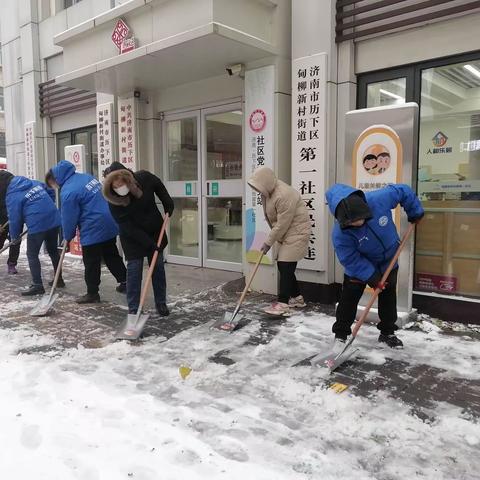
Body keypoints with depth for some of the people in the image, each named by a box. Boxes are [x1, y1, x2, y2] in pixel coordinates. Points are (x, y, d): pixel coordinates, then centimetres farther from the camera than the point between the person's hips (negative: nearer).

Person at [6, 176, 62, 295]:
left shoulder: (13, 196, -2)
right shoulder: (35, 183, 15)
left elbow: (15, 218, -2)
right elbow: (51, 193, 26)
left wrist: (14, 235, 12)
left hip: (37, 225, -7)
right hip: (53, 220, 7)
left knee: (32, 255, 5)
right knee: (53, 251, 20)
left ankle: (37, 285, 3)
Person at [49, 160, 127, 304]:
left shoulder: (68, 192, -17)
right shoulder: (86, 176, 8)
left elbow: (69, 218, -10)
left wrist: (68, 237, 7)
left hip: (92, 231, -8)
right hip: (110, 225, 8)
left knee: (91, 264, 5)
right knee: (112, 256, 20)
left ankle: (92, 294, 14)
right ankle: (125, 281, 28)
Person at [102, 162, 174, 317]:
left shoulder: (144, 178, -23)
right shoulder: (114, 201, -27)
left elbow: (159, 186, 3)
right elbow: (129, 228, -24)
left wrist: (168, 203, -3)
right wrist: (149, 244, -27)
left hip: (155, 231, 3)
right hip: (132, 238, -3)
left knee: (158, 267, 8)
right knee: (133, 269, -4)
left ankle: (161, 303, 21)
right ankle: (133, 309, 7)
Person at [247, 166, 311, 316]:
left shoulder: (284, 196, -28)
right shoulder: (268, 191, 1)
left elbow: (282, 225, -24)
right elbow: (270, 216, 13)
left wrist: (269, 242, -15)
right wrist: (271, 239, 12)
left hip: (297, 232, -9)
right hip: (286, 232, 9)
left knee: (285, 266, -11)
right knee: (283, 266, 10)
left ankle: (283, 303, -5)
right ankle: (297, 298, 23)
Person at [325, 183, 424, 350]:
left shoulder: (379, 199, -34)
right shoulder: (340, 234, -35)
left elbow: (404, 192, -15)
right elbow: (351, 260, -25)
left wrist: (415, 213, -5)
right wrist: (371, 277, -26)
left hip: (389, 260, 3)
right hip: (359, 263, -3)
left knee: (388, 296, 14)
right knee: (349, 298, -5)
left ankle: (387, 332, 31)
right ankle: (340, 334, 10)